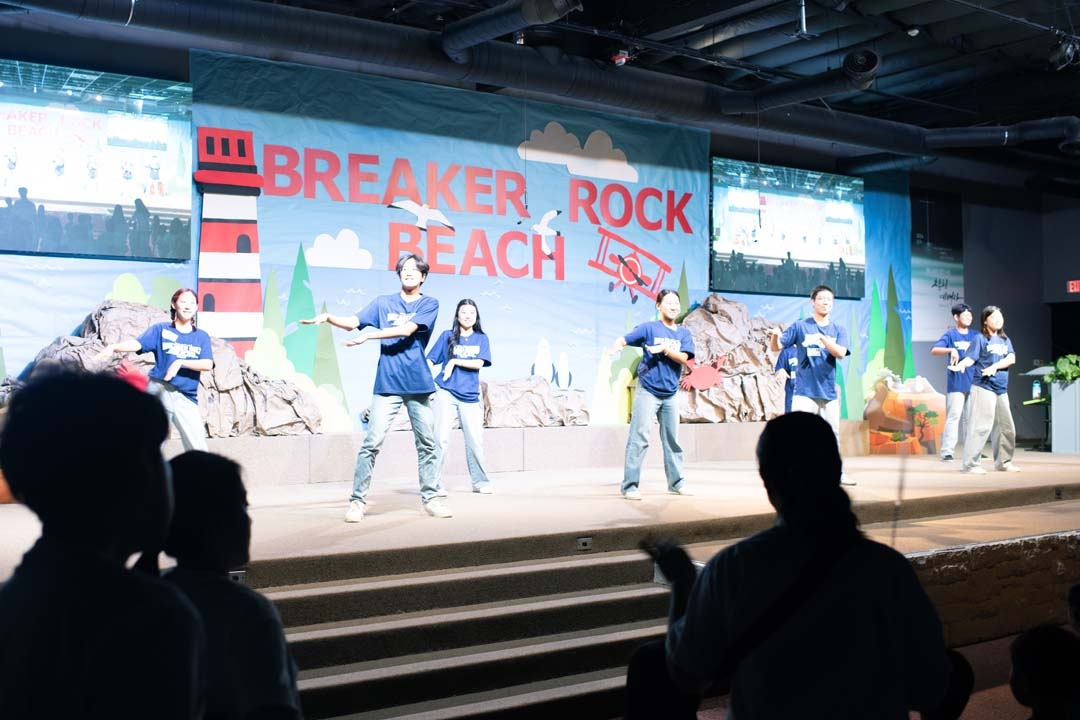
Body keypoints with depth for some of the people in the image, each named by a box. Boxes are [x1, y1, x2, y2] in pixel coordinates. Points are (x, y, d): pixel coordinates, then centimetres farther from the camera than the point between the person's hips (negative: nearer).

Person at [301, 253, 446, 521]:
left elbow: (407, 330, -12)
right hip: (387, 385, 0)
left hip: (419, 384, 0)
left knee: (427, 445, 7)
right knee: (371, 443, -8)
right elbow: (352, 322, 0)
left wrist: (369, 335, -16)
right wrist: (328, 317, -20)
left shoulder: (429, 304, 3)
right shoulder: (383, 303, 10)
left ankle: (431, 498, 18)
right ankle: (357, 501, -3)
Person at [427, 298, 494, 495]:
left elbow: (478, 363, -4)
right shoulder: (447, 336, 7)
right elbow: (430, 360, 3)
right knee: (441, 438, -6)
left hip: (470, 396, 2)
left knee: (475, 440, 2)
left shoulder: (481, 339, 9)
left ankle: (480, 482, 15)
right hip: (446, 393, -1)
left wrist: (455, 361, -9)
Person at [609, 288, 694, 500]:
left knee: (672, 439, 15)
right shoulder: (649, 328, -4)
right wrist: (617, 345, -38)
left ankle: (676, 482, 27)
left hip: (670, 394, 5)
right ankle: (629, 485, -6)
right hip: (647, 391, -5)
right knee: (639, 438, -8)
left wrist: (664, 349, -22)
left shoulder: (684, 333, 6)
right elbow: (625, 339, -16)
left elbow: (683, 358, -6)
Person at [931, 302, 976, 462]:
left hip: (973, 383, 5)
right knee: (953, 417, -9)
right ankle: (947, 451, -6)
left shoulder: (975, 336, 12)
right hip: (956, 384, -5)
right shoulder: (950, 335, -2)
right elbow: (934, 350, -15)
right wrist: (951, 350, -31)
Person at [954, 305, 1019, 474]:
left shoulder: (1005, 340, 15)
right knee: (981, 425, -13)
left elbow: (1011, 359, 1)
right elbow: (970, 358, -12)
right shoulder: (980, 338, -1)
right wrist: (960, 365, -33)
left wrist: (994, 366, -15)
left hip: (1002, 389, 7)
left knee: (1006, 427, 12)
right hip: (983, 387, -7)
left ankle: (1003, 461, 27)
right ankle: (969, 464, -11)